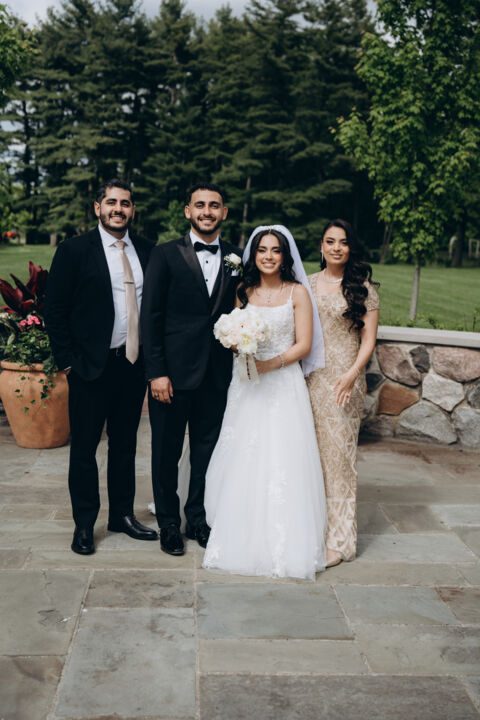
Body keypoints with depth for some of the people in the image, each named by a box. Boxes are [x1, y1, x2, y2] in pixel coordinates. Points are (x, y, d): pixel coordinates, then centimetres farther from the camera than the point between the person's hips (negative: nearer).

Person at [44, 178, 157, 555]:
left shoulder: (146, 249, 6)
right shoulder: (74, 250, -6)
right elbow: (55, 309, -6)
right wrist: (67, 360, -10)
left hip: (134, 364, 4)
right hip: (91, 367, -4)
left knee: (125, 444, 16)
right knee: (84, 447, 8)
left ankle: (123, 515, 31)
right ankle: (84, 524, 23)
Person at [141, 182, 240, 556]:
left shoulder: (236, 259, 7)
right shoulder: (166, 255, -2)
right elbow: (151, 316, -5)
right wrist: (157, 372, -11)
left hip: (217, 374, 3)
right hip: (174, 371, -2)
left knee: (207, 449, 14)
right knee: (167, 451, 9)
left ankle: (198, 518, 32)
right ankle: (169, 523, 27)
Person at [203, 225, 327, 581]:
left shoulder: (297, 292, 1)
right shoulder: (244, 292, 11)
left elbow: (304, 344, -3)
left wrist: (271, 363, -15)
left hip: (283, 384, -3)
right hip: (246, 386, 3)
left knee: (282, 463, -6)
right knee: (242, 461, 2)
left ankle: (283, 546, 6)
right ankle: (243, 540, 15)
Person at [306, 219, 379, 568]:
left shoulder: (362, 288, 1)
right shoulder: (306, 284, 10)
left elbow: (368, 340, -1)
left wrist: (351, 375, -16)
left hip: (344, 380, -3)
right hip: (308, 378, 3)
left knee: (337, 451, -1)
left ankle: (336, 540, 11)